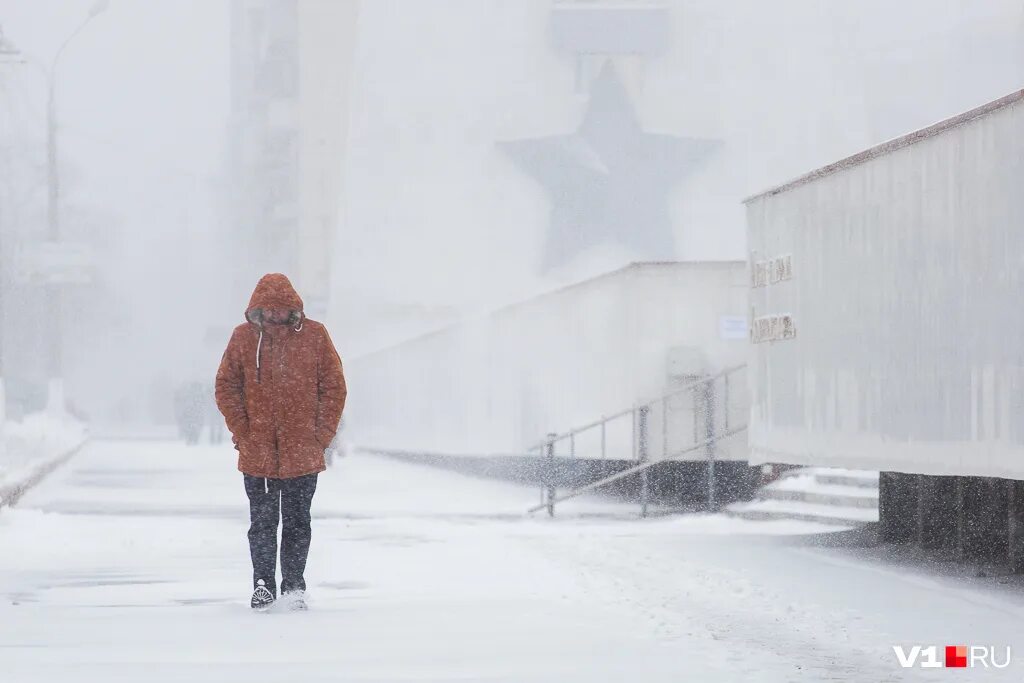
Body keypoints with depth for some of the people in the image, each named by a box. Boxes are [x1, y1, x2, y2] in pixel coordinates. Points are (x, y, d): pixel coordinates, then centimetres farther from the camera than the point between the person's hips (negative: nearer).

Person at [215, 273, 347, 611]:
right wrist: (242, 432, -5)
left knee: (297, 523, 6)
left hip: (303, 453, 0)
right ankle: (263, 585, 14)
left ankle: (294, 587, 16)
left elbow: (334, 387, 4)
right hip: (257, 453, 0)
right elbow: (226, 388, 4)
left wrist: (322, 434, -3)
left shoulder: (314, 335, 0)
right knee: (262, 523, 4)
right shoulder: (244, 337, 0)